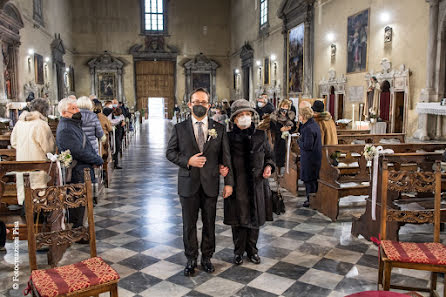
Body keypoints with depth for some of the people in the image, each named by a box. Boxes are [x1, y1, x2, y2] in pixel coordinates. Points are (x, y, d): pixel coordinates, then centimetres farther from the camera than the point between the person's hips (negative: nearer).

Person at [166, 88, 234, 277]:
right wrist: (188, 161, -15)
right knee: (189, 224, 10)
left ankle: (207, 257, 31)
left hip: (210, 183, 1)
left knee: (209, 223, 12)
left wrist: (229, 182, -2)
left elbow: (225, 157, 2)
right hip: (188, 183, 0)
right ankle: (191, 259, 28)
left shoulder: (219, 129, 2)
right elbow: (170, 152, 3)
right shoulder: (179, 128, 1)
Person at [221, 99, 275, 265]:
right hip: (237, 186, -2)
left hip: (256, 184, 2)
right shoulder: (229, 137, -1)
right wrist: (222, 169, -14)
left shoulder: (261, 135, 5)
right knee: (238, 220, 7)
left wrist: (268, 166, -4)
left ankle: (252, 250, 31)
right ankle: (238, 251, 26)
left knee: (255, 218, 12)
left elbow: (268, 155, 15)